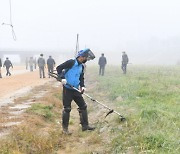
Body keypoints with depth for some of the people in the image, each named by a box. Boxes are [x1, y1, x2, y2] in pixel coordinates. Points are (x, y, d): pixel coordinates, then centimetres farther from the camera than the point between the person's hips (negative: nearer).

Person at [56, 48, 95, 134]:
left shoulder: (81, 66, 11)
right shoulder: (71, 62, -12)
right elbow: (59, 68, -12)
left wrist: (82, 86, 1)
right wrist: (62, 77, -24)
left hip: (76, 90, 7)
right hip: (67, 89, -7)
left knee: (83, 106, 7)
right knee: (67, 109, -1)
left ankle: (85, 125, 17)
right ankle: (65, 128, 12)